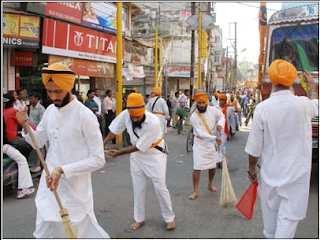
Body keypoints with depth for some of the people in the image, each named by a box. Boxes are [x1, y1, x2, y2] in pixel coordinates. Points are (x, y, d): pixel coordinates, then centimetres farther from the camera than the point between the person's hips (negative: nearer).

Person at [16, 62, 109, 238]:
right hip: (48, 184, 7)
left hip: (74, 189, -6)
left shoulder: (85, 116, -19)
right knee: (44, 233, 19)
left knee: (79, 232, 8)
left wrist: (63, 170, -25)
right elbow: (38, 141, 14)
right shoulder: (50, 110, 2)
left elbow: (98, 159, -19)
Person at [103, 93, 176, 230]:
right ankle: (139, 219, 27)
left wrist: (119, 153, -19)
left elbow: (140, 147, -26)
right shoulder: (125, 114, -22)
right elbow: (114, 130, -4)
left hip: (154, 153, -4)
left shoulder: (153, 122, -34)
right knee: (138, 188, 11)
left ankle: (169, 218, 19)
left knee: (160, 187, -1)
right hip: (136, 153, 4)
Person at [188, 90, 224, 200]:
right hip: (200, 143, -4)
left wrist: (220, 124, -15)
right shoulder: (194, 117, -22)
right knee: (197, 167, -10)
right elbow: (201, 133, -27)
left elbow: (221, 116, 8)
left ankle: (210, 184, 41)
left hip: (212, 142, 4)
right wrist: (214, 138, -37)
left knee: (212, 165, 17)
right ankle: (195, 191, -1)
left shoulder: (212, 110, -10)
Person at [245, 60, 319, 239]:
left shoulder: (263, 108, -14)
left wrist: (252, 168, 8)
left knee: (270, 212, 21)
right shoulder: (303, 104, -11)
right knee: (288, 217, 3)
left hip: (271, 172, 1)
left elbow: (255, 146, -9)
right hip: (296, 173, -1)